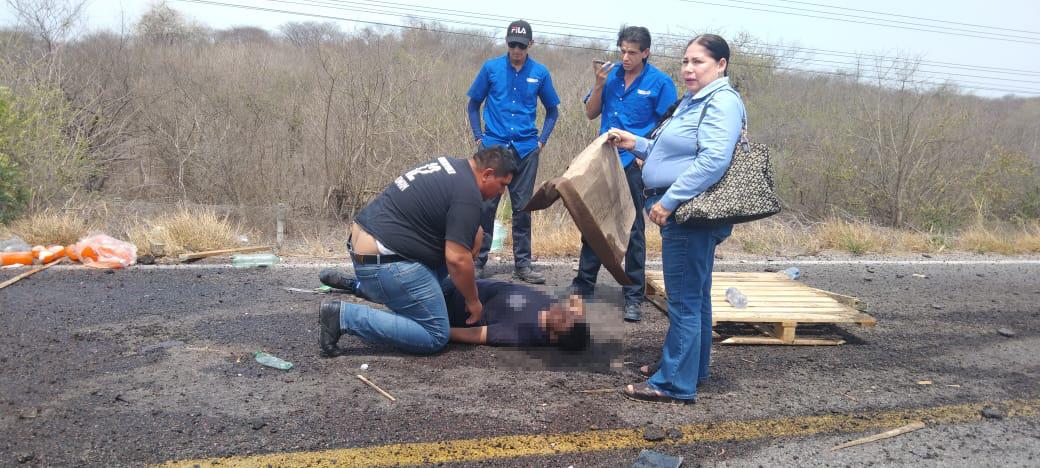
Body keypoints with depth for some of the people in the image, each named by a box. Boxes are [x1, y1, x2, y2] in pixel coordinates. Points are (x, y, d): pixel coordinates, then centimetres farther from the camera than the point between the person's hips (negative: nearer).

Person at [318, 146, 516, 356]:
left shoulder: (450, 164, 15)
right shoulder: (467, 195, -14)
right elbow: (457, 260, -18)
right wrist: (473, 301, -3)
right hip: (384, 262, -10)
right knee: (435, 337, -4)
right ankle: (346, 316, -9)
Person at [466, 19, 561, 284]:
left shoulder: (540, 73, 4)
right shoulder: (491, 68, 1)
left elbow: (552, 110, 15)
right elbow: (473, 105, 10)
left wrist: (542, 140, 5)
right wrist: (478, 137, 1)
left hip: (526, 150, 1)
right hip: (494, 146, -1)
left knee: (522, 208, 6)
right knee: (486, 206, 0)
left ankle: (522, 264, 13)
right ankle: (478, 261, 9)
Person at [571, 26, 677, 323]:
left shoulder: (659, 82, -5)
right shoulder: (611, 75, 6)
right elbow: (590, 113, 9)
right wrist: (600, 84, -6)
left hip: (634, 165, -4)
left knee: (633, 232, 3)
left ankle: (634, 298, 12)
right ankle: (584, 285, 27)